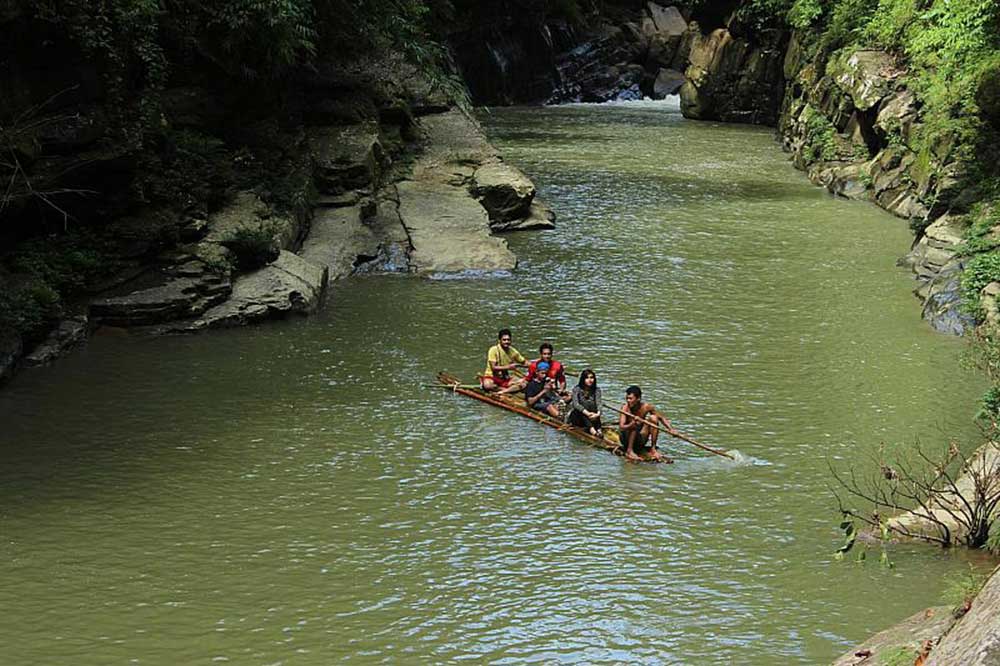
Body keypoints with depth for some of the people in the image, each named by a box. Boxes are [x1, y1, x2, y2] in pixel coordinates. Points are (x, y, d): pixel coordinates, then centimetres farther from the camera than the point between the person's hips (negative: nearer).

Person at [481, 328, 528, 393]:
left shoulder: (513, 351, 4)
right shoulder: (494, 350, -13)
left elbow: (524, 362, 13)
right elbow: (493, 367, -19)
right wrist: (508, 367, -24)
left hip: (505, 379, 5)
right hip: (492, 376, -5)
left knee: (524, 382, -19)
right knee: (487, 385, -39)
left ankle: (502, 392, -27)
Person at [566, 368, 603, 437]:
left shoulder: (597, 390, 0)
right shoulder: (577, 389, -7)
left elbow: (598, 404, -14)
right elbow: (575, 404, -21)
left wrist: (598, 413, -37)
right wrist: (587, 413, -38)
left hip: (591, 418, 2)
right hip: (576, 415, -2)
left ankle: (598, 430, -50)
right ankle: (592, 430, -55)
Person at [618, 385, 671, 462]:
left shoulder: (646, 407, -8)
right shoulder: (625, 408, -17)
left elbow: (661, 418, 3)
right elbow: (621, 427, -27)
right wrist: (632, 424, -47)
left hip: (640, 440, 3)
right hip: (626, 439, -3)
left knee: (653, 418, -13)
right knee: (635, 424, -30)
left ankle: (653, 449, -11)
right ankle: (629, 451, -26)